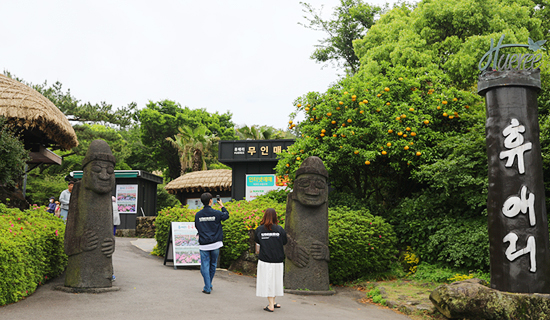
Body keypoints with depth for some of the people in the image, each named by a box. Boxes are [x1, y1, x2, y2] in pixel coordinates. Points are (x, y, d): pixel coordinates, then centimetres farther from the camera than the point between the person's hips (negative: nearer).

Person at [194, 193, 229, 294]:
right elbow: (226, 215, 12)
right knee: (213, 265, 16)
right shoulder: (216, 213, -8)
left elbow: (197, 227, 13)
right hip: (215, 244, 0)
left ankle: (207, 288, 1)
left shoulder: (198, 215, -1)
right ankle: (209, 285, 27)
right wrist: (221, 205, 25)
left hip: (203, 245, 1)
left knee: (205, 266, 4)